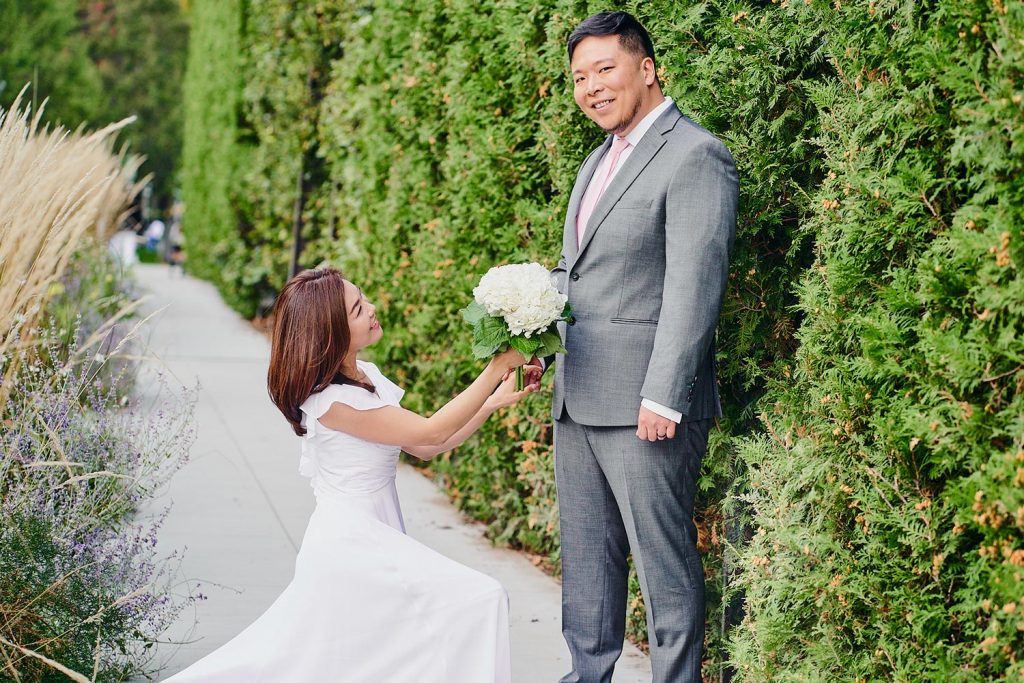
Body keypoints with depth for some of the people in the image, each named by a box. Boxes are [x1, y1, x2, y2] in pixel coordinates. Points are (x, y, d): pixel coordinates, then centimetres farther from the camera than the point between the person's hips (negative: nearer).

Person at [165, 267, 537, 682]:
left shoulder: (366, 376, 6)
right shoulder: (331, 401, -22)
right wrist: (494, 371, -17)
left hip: (370, 535, 9)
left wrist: (494, 402, 3)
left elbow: (423, 448, 9)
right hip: (352, 541, -9)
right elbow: (430, 433, -19)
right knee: (479, 600, -14)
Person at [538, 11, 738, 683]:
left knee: (665, 561, -1)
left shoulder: (695, 155, -11)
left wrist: (664, 397, -21)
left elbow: (693, 285, -18)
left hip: (646, 402, -9)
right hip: (578, 398, 9)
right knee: (586, 555, 16)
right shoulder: (599, 161, 18)